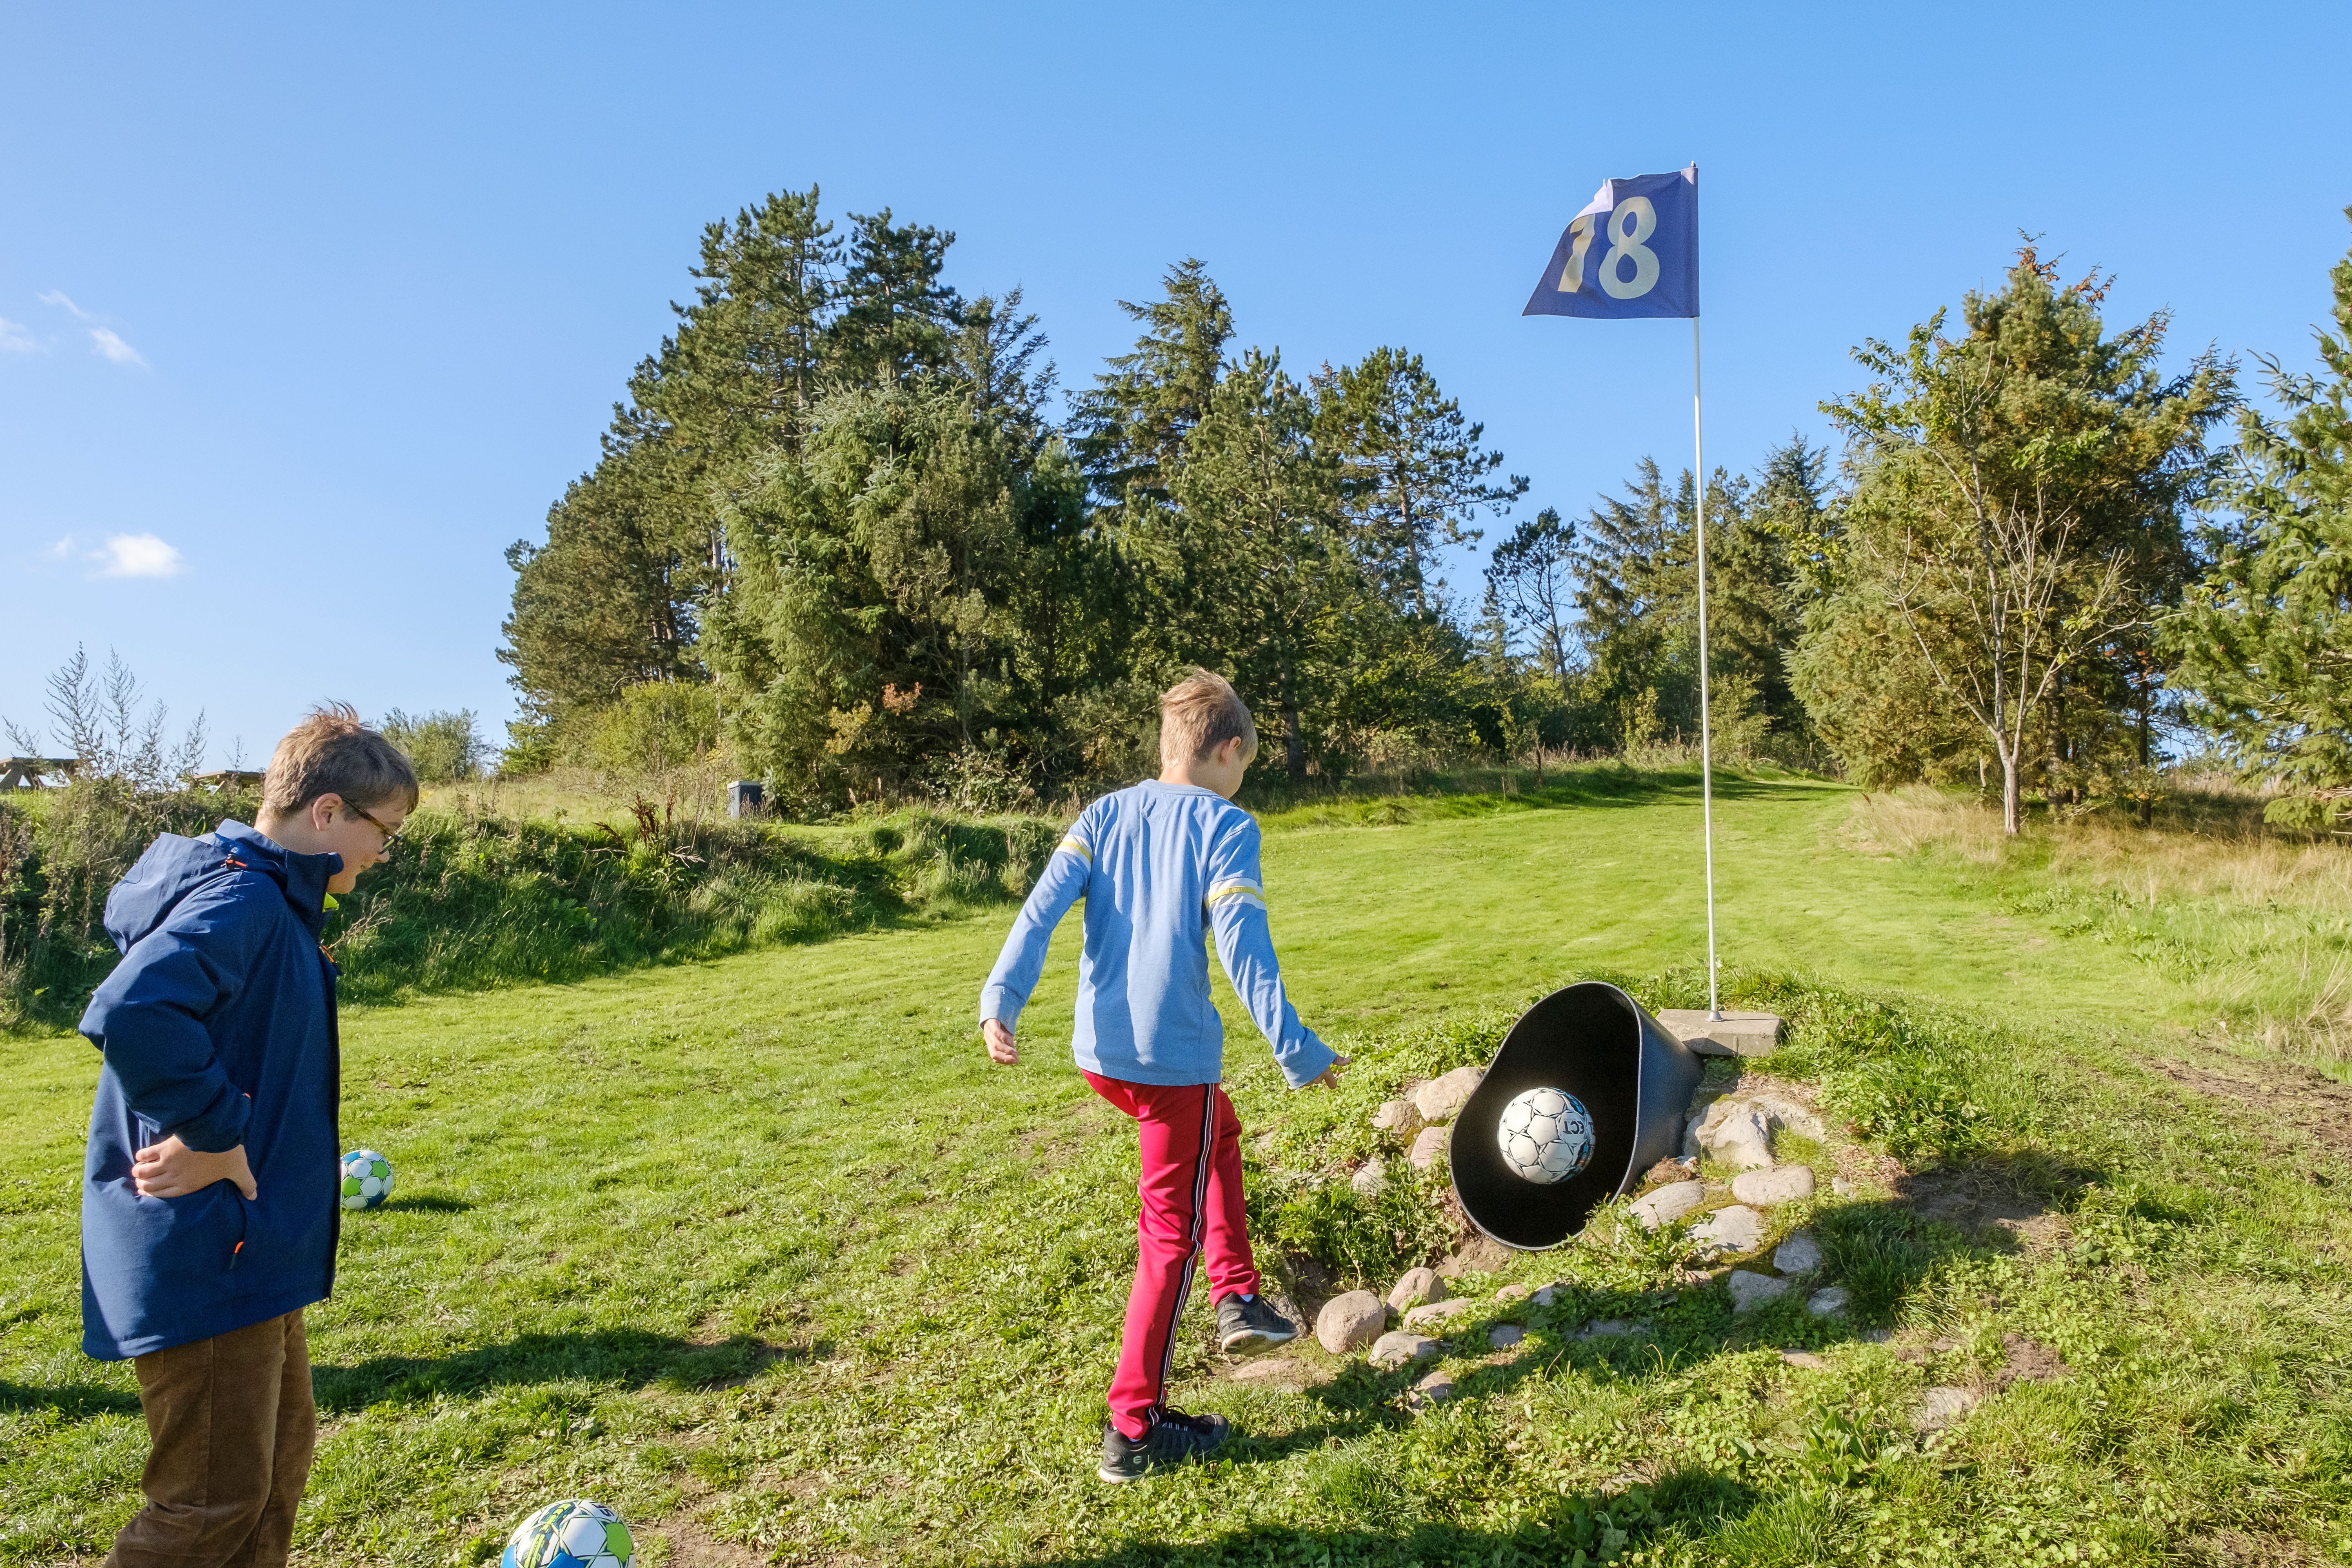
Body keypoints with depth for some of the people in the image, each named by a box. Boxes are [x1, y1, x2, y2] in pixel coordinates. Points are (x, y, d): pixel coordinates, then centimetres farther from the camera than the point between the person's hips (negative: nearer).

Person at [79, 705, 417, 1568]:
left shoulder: (268, 900, 11)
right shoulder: (240, 901, -21)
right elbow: (131, 1013, -37)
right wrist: (212, 1134, -27)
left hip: (248, 1251, 10)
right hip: (204, 1259, -10)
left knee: (281, 1450, 21)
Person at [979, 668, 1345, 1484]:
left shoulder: (1104, 814, 6)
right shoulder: (1225, 826, -8)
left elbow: (1043, 907, -6)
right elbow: (1243, 951, -16)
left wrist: (1001, 1000, -12)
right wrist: (1298, 1051, -12)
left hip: (1098, 1052, 6)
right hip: (1175, 1055, -6)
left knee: (1219, 1134, 31)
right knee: (1168, 1232, 8)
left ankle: (1238, 1301, 32)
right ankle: (1134, 1429, 15)